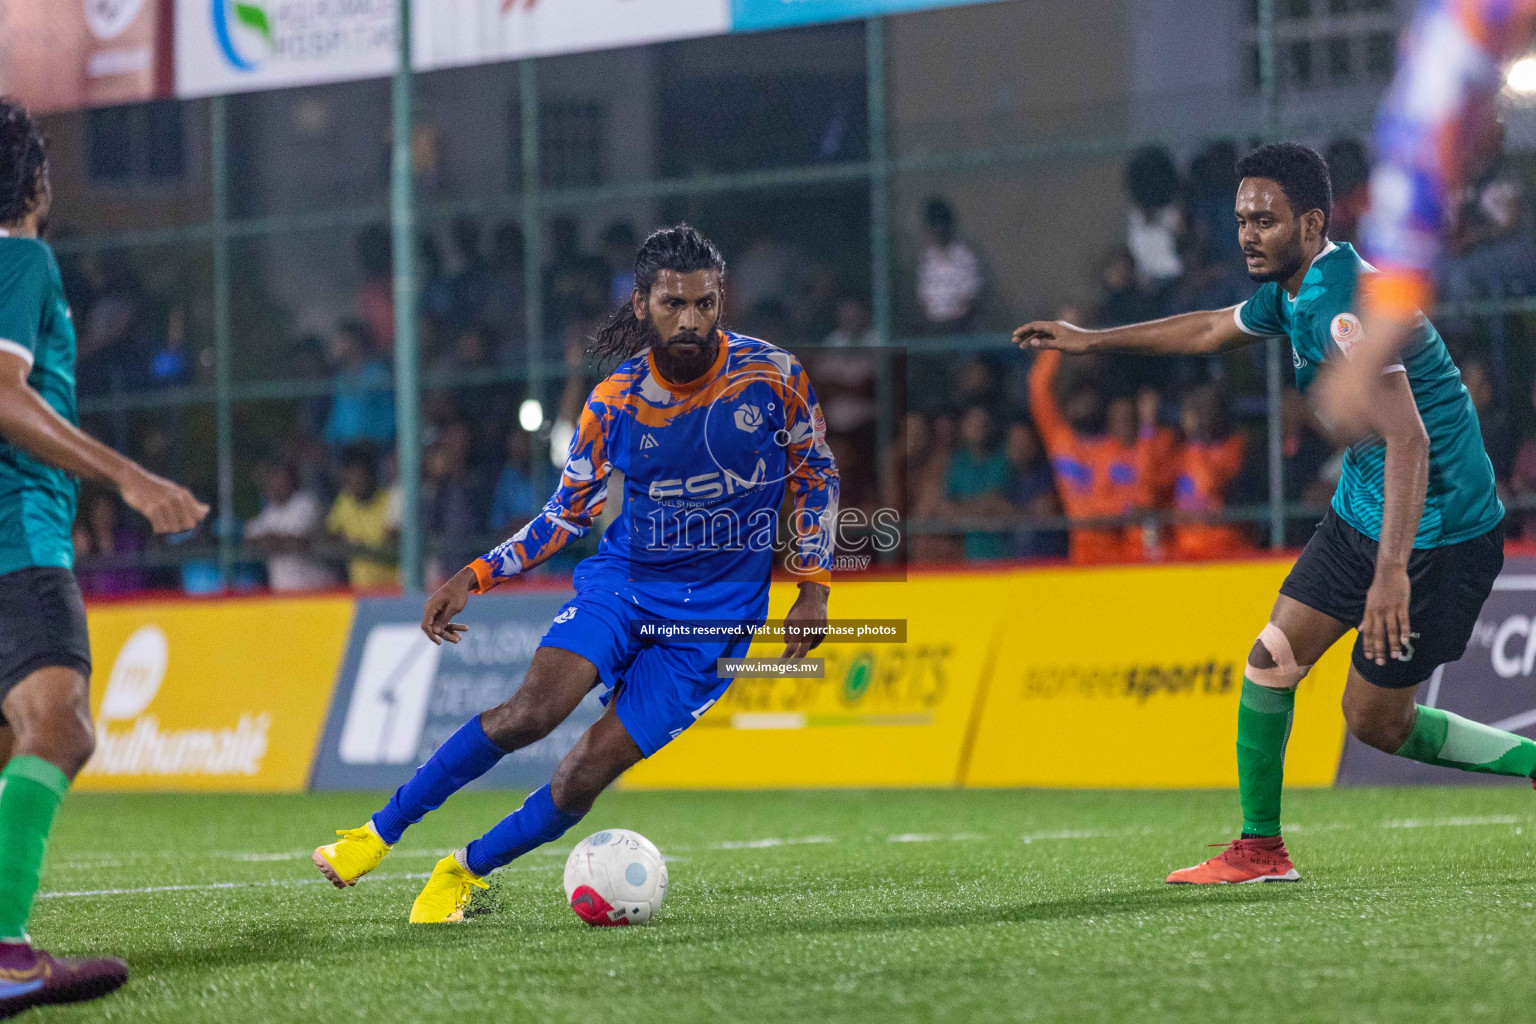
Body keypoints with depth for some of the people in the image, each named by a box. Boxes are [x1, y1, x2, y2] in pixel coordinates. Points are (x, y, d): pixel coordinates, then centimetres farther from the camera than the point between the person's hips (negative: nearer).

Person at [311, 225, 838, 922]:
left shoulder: (772, 375, -9)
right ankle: (377, 834, -10)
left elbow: (816, 474, 6)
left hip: (716, 614, -1)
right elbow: (568, 511, 7)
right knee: (534, 708, -25)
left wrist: (813, 588, -1)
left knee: (588, 772, -13)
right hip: (623, 578, 1)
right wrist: (474, 577, -1)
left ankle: (465, 872, 9)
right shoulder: (616, 400, -6)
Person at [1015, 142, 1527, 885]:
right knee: (1273, 658, 5)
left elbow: (1409, 440, -34)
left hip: (1436, 530, -9)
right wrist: (1092, 341, 32)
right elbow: (1211, 331, 27)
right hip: (1360, 510, 9)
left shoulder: (1343, 306, -26)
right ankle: (1260, 850, 15)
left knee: (1375, 722, -3)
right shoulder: (1290, 289, 5)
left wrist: (1393, 570, -40)